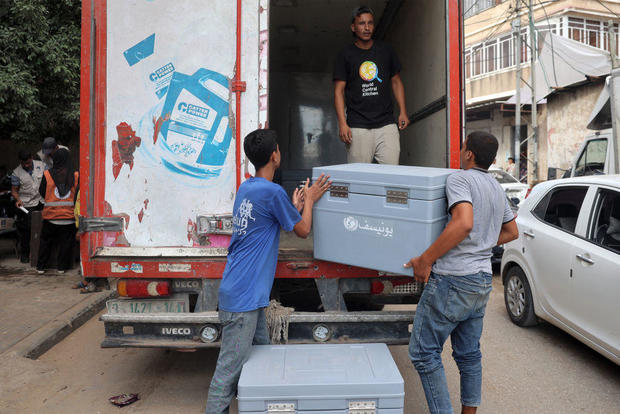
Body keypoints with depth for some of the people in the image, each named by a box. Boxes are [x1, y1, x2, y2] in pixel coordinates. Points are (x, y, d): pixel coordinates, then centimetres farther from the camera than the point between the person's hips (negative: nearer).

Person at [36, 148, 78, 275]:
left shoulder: (47, 174, -7)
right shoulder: (75, 176, -7)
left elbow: (42, 192, 4)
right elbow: (78, 194, -1)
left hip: (51, 215, 1)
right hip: (69, 216, 0)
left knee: (46, 241, 16)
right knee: (65, 242, 10)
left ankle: (40, 267, 21)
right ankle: (61, 267, 14)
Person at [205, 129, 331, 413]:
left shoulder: (246, 188, 11)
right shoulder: (273, 192, -16)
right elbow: (303, 230, -3)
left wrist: (295, 206, 25)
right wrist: (309, 201, 12)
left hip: (246, 294, 10)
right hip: (243, 297, -10)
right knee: (229, 369, -1)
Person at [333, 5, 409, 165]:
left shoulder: (385, 50, 14)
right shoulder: (346, 55, 5)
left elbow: (396, 82, 20)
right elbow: (339, 90, 2)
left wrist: (402, 112, 8)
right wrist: (342, 123, -9)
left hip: (386, 124, 3)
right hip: (357, 127, -2)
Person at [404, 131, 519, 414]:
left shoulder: (460, 179, -11)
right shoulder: (497, 188, 17)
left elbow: (463, 223, -27)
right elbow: (511, 232, 26)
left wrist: (425, 259, -22)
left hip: (453, 279, -9)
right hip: (483, 280, 9)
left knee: (423, 352, 1)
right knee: (469, 354, 18)